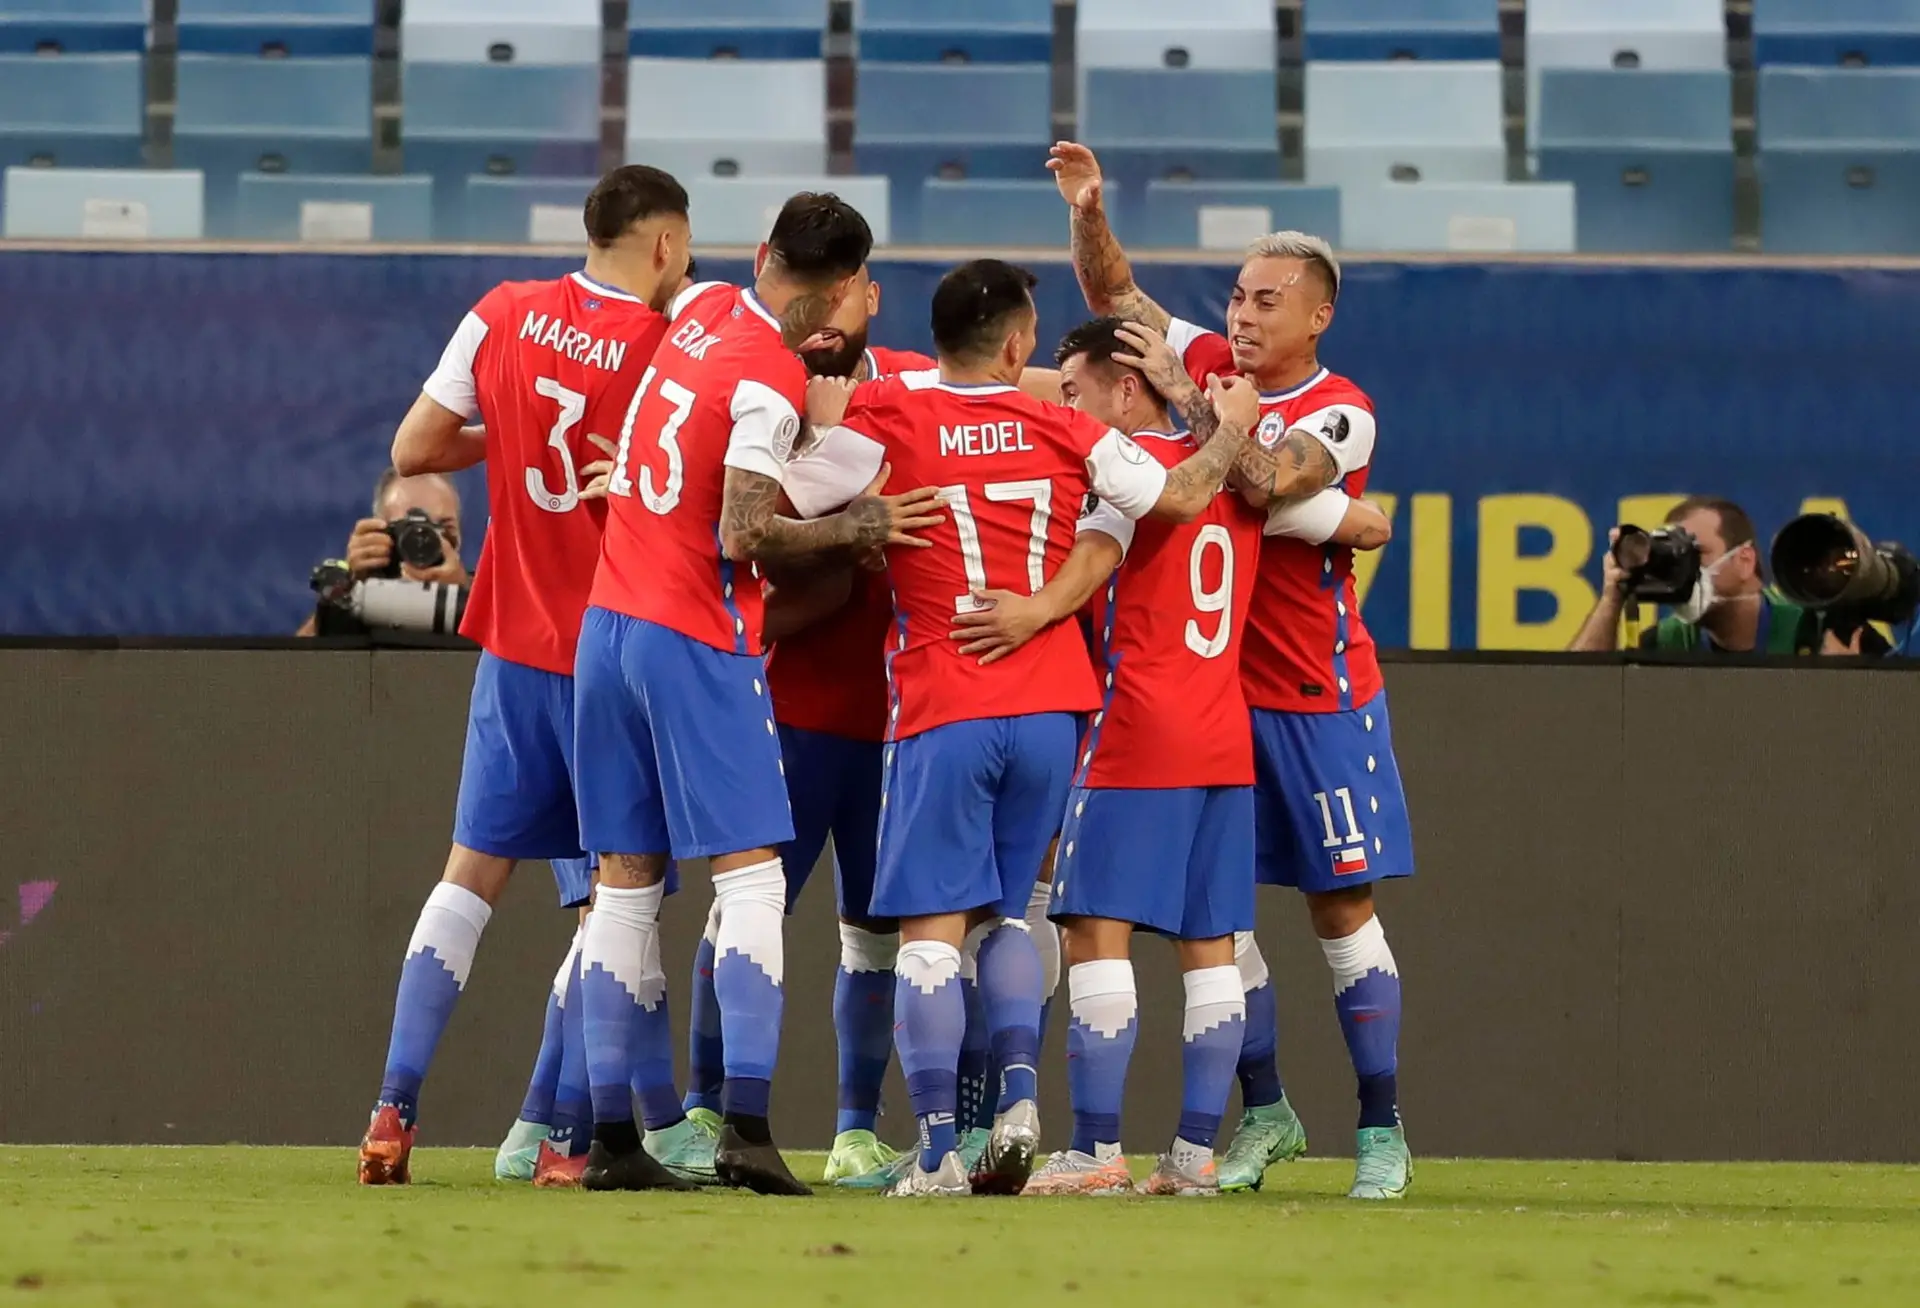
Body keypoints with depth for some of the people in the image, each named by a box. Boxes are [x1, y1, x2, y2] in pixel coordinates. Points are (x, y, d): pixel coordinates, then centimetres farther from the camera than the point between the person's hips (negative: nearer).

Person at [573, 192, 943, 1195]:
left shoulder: (698, 310, 8)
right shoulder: (773, 383, -14)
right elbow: (744, 536, -18)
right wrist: (860, 528, -6)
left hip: (609, 623, 7)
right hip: (698, 645, -7)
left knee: (625, 881, 7)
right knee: (750, 875, -6)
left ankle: (610, 1137, 5)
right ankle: (744, 1121, -20)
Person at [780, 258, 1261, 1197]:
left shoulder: (887, 422, -3)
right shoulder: (1067, 432, 5)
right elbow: (1180, 497, 11)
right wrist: (1231, 431, 28)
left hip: (943, 713, -3)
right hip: (1049, 710, 3)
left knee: (932, 930, -3)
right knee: (1003, 914, 18)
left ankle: (938, 1154, -10)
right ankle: (1019, 1093, -2)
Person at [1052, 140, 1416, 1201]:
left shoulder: (1340, 415, -11)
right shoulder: (1211, 365, 5)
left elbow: (1262, 481, -28)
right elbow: (1113, 294, 9)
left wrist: (1178, 387, -26)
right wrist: (1088, 213, -8)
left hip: (1317, 695, -5)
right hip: (1209, 679, 5)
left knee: (1342, 907, -1)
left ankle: (1382, 1129, 3)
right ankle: (1263, 1115, 13)